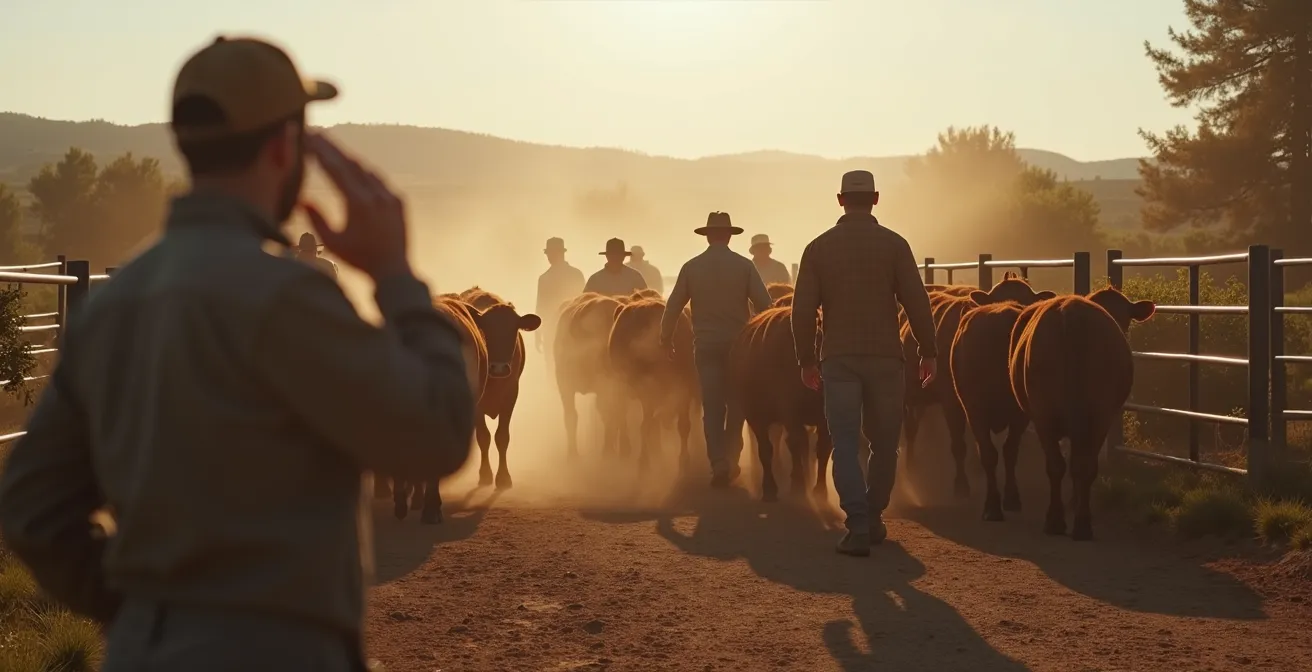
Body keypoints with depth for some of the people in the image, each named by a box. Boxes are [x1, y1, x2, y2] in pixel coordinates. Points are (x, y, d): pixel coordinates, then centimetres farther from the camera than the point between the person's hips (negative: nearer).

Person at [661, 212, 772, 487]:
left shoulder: (691, 267, 1)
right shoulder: (744, 265, -2)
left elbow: (673, 307, 3)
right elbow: (764, 304, -6)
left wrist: (665, 339, 14)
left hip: (705, 345, 0)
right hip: (739, 344, 0)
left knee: (712, 408, 2)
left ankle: (719, 463, -9)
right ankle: (732, 457, 16)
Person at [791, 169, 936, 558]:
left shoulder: (819, 248, 2)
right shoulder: (894, 244, -2)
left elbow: (802, 310, 0)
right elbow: (916, 303, -5)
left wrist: (806, 360, 9)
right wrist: (928, 352, 3)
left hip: (838, 358, 0)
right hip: (885, 357, 0)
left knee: (845, 443, 1)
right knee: (884, 443, 15)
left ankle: (858, 526, -12)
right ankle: (874, 518, 24)